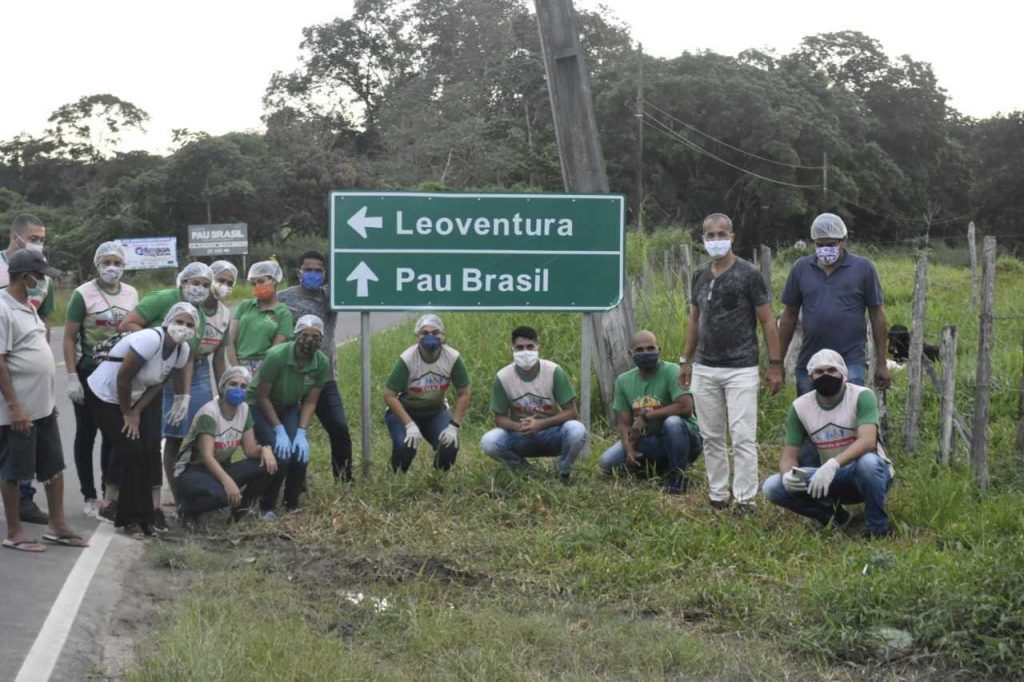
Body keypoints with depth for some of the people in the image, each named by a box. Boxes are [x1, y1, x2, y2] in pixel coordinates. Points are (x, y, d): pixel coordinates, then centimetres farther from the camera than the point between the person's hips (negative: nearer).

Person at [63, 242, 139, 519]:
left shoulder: (131, 294, 3)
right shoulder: (83, 294, -11)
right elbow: (69, 338, -10)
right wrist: (72, 377, -16)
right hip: (89, 372, -4)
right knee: (86, 434, 4)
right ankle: (90, 496, 12)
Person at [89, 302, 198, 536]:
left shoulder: (183, 351, -8)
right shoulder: (151, 340, -32)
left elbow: (158, 384, 1)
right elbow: (123, 378, -26)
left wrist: (136, 412, -7)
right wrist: (128, 414, -15)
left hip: (133, 398, 7)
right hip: (105, 397, -7)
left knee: (149, 449, -4)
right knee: (131, 450, -13)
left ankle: (151, 510, 4)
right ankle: (133, 518, -3)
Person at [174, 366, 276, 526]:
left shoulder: (243, 409, 0)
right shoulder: (209, 412, -20)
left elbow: (250, 450, -1)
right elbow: (207, 456, -29)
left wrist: (264, 449, -25)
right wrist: (227, 481, -45)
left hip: (220, 469, 7)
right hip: (192, 473, -7)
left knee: (267, 465, -16)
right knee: (218, 494, -40)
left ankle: (241, 507, 4)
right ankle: (189, 509, -6)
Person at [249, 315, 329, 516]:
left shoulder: (322, 362, -17)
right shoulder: (276, 356, -30)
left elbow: (310, 402, -8)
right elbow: (263, 397, -21)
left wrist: (301, 433, -19)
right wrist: (279, 431, -24)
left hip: (289, 408, 4)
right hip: (259, 407, -4)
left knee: (301, 454, -17)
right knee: (281, 455, -22)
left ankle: (292, 506, 5)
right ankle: (267, 507, -1)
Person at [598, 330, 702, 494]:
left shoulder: (672, 372, -16)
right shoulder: (623, 381, 1)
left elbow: (686, 407, -29)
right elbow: (624, 423, 1)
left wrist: (646, 416, -26)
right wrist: (629, 450, -18)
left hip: (682, 440, -5)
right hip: (646, 442, 5)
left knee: (673, 422, -38)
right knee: (606, 463, -12)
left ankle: (676, 476, -15)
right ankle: (660, 470, 8)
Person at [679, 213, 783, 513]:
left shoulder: (748, 275, -6)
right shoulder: (700, 276, 9)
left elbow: (767, 321, -5)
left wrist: (775, 364, -9)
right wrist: (686, 360, 16)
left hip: (741, 369, -5)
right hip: (705, 370, 5)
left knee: (743, 437, -8)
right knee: (711, 437, 9)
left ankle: (745, 499, -5)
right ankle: (717, 496, 17)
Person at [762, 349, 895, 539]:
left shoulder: (862, 396, -15)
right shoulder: (800, 407, -3)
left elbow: (867, 441, -31)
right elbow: (789, 455, -2)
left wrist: (833, 464, -46)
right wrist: (787, 474, -27)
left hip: (870, 473, -4)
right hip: (830, 480, 4)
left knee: (867, 461, -40)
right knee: (773, 487, -16)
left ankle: (877, 525, -15)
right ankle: (831, 515, 3)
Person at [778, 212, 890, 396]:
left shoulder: (863, 268, 1)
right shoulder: (801, 269, 7)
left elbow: (877, 316, 3)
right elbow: (789, 316, 12)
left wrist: (881, 364, 1)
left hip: (850, 362, -3)